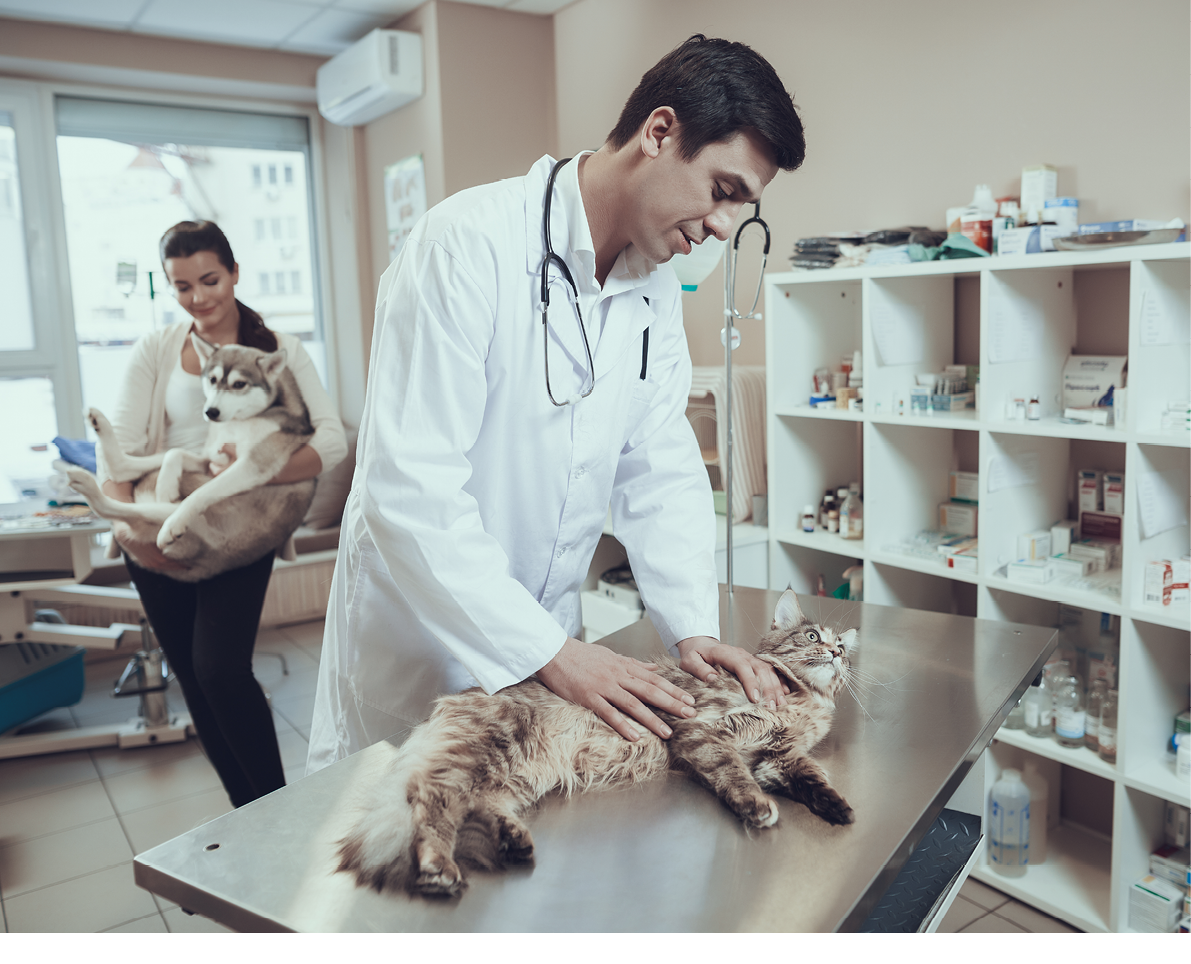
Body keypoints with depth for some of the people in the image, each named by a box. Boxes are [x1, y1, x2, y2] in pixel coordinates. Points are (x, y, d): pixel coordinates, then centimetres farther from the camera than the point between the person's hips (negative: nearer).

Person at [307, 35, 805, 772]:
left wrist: (694, 628, -9)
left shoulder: (657, 285, 1)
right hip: (420, 634, -6)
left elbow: (662, 471, 3)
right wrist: (551, 652, -28)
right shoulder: (470, 242, -23)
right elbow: (409, 489, -28)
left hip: (549, 642, 6)